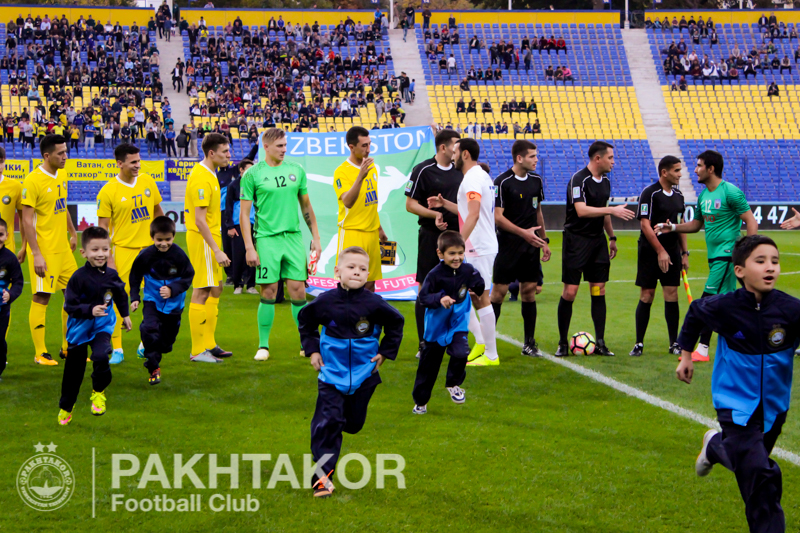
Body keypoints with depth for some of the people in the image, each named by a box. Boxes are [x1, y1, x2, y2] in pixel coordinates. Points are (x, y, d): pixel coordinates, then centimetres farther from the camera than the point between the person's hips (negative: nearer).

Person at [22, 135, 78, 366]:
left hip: (63, 249, 8)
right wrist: (36, 255, -19)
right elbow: (27, 220, -16)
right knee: (41, 298, -3)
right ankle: (40, 353, 5)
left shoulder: (61, 177, 10)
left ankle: (68, 348, 21)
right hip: (44, 250, -8)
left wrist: (73, 233, 24)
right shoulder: (33, 181, -14)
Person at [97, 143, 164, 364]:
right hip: (122, 249, -4)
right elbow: (103, 227, -7)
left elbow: (158, 211, 18)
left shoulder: (148, 182, 5)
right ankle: (117, 349, 3)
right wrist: (107, 258, -12)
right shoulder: (108, 192, -9)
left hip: (149, 247, 4)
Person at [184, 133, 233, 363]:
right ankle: (198, 351, -2)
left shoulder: (209, 174, 14)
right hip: (202, 239, -10)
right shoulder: (201, 178, -18)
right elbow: (199, 220, -22)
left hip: (210, 237, 10)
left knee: (215, 290, 14)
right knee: (202, 292, -6)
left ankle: (209, 344, 20)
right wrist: (217, 250, -24)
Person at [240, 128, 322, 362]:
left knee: (298, 290, 1)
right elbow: (244, 213, -2)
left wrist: (316, 237, 12)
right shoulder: (253, 174, -2)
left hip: (293, 237, 3)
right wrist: (249, 248, -9)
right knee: (269, 292, -3)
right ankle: (263, 345, 8)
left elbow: (306, 206, 17)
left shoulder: (296, 170, 9)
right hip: (267, 238, -3)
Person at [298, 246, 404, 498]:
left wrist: (384, 353, 5)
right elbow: (305, 321, 11)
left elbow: (396, 324, 7)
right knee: (327, 423, -10)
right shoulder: (325, 302, -10)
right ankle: (322, 476, -6)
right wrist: (312, 349, 6)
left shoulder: (374, 304, -11)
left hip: (363, 375, 1)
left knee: (354, 423, 13)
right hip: (331, 374, -1)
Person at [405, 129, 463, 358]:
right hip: (431, 236, -5)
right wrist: (433, 214, -19)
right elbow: (410, 204, -6)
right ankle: (424, 344, 4)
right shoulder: (423, 171, -6)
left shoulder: (459, 171, 11)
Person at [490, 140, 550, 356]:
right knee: (499, 291, -4)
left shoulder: (536, 180, 9)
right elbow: (497, 217, -14)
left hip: (531, 245, 5)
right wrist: (523, 232, -21)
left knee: (529, 290, 5)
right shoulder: (502, 182, -11)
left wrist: (544, 240, 16)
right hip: (508, 245, -5)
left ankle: (529, 343, 11)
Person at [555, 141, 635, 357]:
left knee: (599, 291, 3)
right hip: (576, 240, -7)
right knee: (570, 292, -5)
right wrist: (612, 210, -27)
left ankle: (600, 343, 6)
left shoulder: (605, 181, 11)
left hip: (598, 240, 7)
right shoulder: (578, 179, -14)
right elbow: (581, 210, -26)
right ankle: (563, 343, 5)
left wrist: (612, 237, 24)